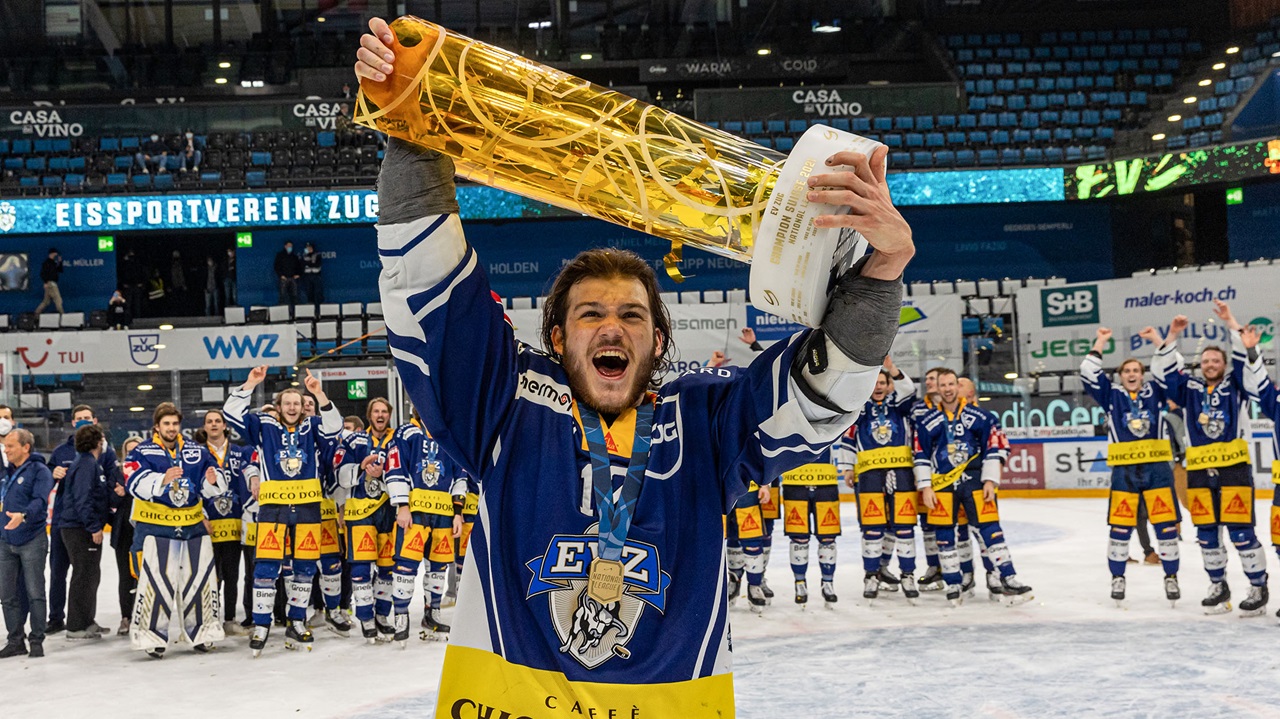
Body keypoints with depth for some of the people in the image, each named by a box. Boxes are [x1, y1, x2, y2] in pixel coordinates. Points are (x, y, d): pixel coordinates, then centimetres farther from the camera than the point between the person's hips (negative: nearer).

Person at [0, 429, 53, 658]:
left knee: (35, 593, -2)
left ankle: (37, 641, 5)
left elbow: (39, 501, -21)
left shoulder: (39, 471, -7)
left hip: (32, 541, -7)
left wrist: (23, 515, -38)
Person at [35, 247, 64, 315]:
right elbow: (42, 273, -16)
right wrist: (46, 282, -24)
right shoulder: (47, 262, -8)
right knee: (58, 300, -11)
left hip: (53, 283, 9)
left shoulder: (53, 263, 18)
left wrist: (60, 262, 6)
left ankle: (36, 314, 14)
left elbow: (61, 270, 19)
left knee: (46, 301, 11)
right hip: (50, 283, -9)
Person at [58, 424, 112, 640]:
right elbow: (82, 499, -23)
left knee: (91, 575, 16)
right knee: (84, 576, -6)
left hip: (86, 529, 10)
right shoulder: (86, 464, -16)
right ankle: (76, 627, -2)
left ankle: (87, 621, 24)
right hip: (80, 530, -10)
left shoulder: (92, 463, 16)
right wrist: (94, 527, -23)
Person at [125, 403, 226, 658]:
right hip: (154, 527, -4)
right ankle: (152, 636, 1)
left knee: (201, 577, 6)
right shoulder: (141, 453, -2)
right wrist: (163, 480, -37)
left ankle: (201, 631, 19)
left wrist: (212, 481, -18)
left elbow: (215, 487, 6)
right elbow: (137, 484, -19)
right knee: (155, 580, -10)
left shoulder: (197, 452, 10)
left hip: (193, 525, 4)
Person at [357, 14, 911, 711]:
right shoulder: (508, 400, 2)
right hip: (504, 692, -1)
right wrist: (412, 135, -12)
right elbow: (429, 286, -3)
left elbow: (825, 380, -6)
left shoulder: (703, 420, 4)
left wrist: (883, 263, -22)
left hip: (676, 697, 1)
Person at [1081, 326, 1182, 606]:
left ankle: (1171, 577, 12)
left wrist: (1157, 340, 2)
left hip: (1157, 468, 1)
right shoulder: (1111, 395, 8)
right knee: (1120, 527, 0)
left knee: (1166, 525, 1)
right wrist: (1100, 343, 1)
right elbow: (1089, 374, -1)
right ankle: (1117, 578, 11)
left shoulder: (1155, 392, 11)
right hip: (1123, 471, -1)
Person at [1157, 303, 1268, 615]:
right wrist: (1173, 335, -3)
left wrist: (1230, 321, -9)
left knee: (1240, 531, -7)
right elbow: (1163, 368, 5)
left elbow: (1246, 355, -6)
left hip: (1234, 469, -3)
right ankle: (1218, 587, 21)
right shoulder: (1190, 388, 12)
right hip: (1199, 472, 3)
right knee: (1206, 533, 7)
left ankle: (1259, 588, 4)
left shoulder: (1235, 384, 7)